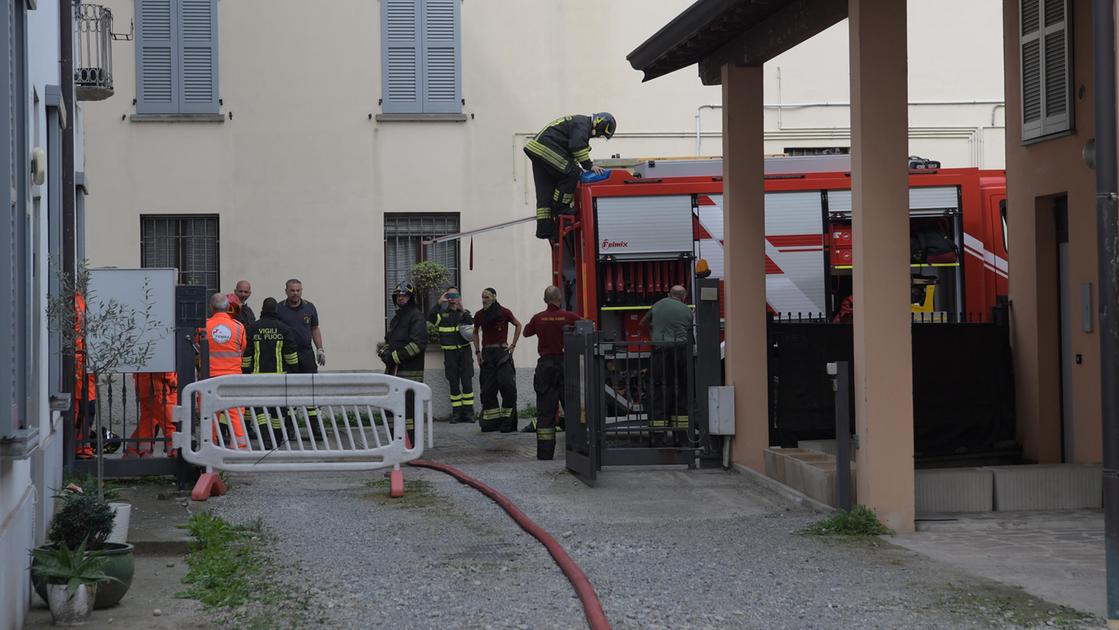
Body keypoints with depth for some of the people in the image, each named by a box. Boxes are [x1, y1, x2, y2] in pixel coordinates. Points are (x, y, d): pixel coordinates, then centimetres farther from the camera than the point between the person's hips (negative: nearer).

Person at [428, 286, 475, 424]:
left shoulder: (465, 313, 9)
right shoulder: (441, 313, 7)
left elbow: (473, 326, -10)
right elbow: (430, 319, -14)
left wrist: (463, 311, -20)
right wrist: (439, 303, -19)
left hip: (464, 351, 0)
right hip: (449, 352, 0)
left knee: (467, 382, -5)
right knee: (453, 383, 2)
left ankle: (468, 412, -1)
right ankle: (456, 412, 8)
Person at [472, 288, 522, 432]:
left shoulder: (504, 312, -4)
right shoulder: (479, 315, 6)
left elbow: (518, 325, 7)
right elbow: (475, 333, 21)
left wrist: (513, 345, 1)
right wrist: (477, 351, 12)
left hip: (502, 351, -4)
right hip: (487, 353, 4)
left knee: (507, 385, -11)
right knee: (487, 388, 3)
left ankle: (508, 422, -6)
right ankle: (491, 422, 10)